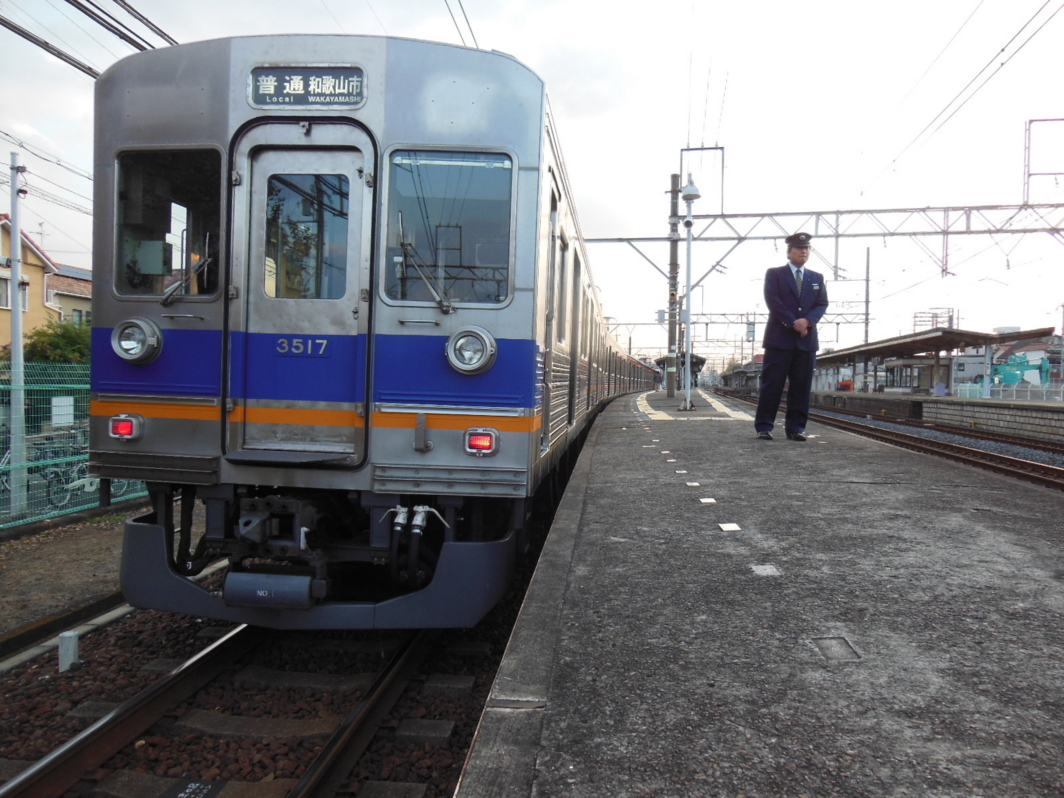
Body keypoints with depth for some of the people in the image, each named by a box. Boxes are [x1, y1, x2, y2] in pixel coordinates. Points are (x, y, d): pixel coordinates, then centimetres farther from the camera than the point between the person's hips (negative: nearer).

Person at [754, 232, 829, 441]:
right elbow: (773, 301, -6)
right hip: (780, 337, -4)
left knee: (801, 386, 2)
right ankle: (764, 426, -1)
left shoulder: (817, 278, 18)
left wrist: (807, 320, -12)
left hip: (807, 339, 4)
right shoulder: (774, 274, 6)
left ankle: (796, 427, 6)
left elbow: (822, 304, 8)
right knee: (772, 384, -4)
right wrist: (793, 324, -13)